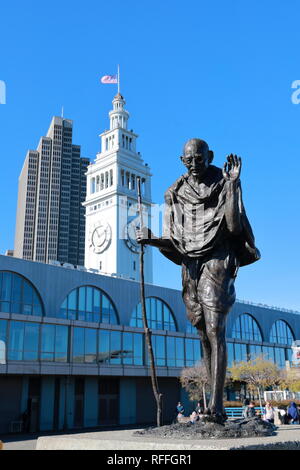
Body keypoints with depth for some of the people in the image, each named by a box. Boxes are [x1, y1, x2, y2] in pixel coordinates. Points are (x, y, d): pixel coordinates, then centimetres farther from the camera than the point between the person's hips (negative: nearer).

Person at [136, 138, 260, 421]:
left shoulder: (224, 186, 2)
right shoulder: (176, 194, 11)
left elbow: (235, 227, -12)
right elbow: (173, 242, 8)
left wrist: (233, 184, -15)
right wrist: (151, 239, -13)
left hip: (216, 262, -4)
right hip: (190, 265, 4)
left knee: (215, 331, -15)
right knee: (204, 336, 5)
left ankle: (216, 404, -16)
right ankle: (216, 403, 11)